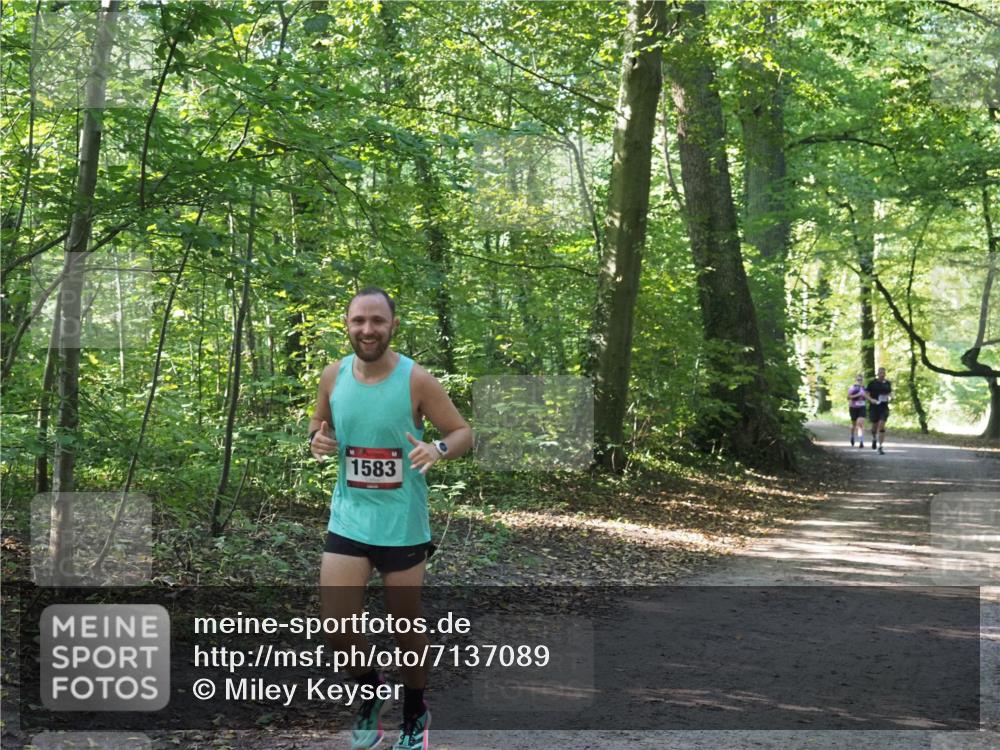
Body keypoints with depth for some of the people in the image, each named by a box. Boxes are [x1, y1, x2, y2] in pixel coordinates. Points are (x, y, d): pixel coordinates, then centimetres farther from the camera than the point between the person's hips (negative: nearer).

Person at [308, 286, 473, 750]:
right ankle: (370, 692, 27)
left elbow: (464, 433, -6)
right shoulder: (333, 376, -2)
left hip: (403, 525, -3)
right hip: (348, 520, 3)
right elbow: (319, 423, 16)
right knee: (336, 626, -4)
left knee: (406, 627, 10)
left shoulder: (417, 380, -13)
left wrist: (438, 449, -28)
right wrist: (317, 439, -8)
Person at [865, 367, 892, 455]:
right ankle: (874, 439, 42)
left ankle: (880, 447, -10)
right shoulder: (872, 383, -2)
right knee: (875, 426, 8)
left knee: (882, 426, -12)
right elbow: (866, 395, -1)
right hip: (874, 407, -1)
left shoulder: (887, 383, 7)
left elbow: (890, 393, 21)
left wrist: (890, 397, -2)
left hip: (884, 408, 1)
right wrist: (871, 400, -19)